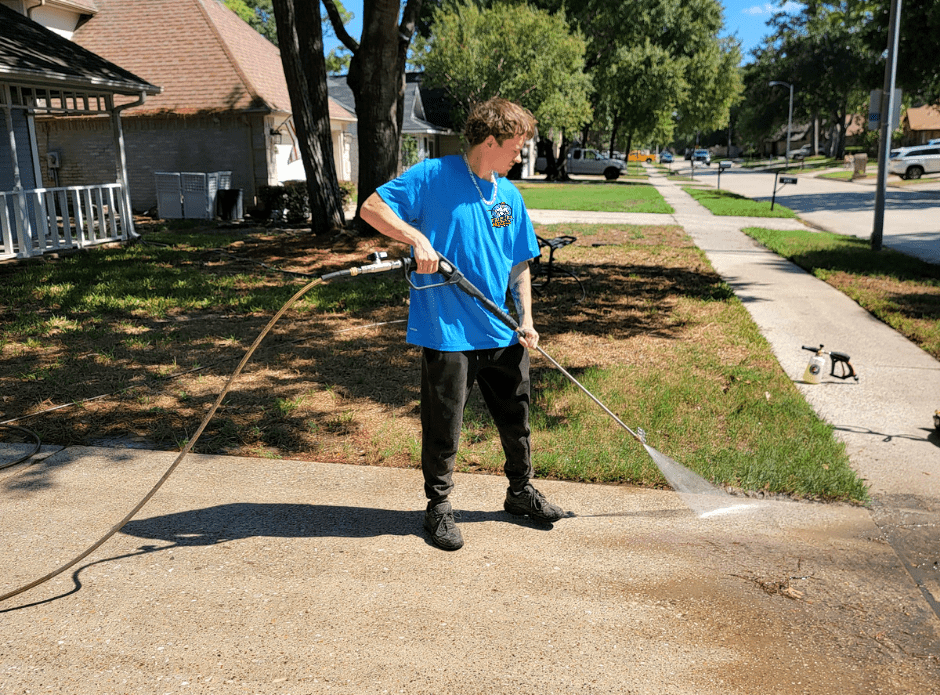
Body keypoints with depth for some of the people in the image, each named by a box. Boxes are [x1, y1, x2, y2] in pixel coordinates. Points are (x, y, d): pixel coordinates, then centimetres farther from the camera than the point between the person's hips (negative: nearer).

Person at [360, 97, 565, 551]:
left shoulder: (510, 196, 10)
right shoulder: (433, 176, -6)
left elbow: (519, 265, 13)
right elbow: (371, 208, -9)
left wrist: (526, 319, 3)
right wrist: (416, 237, -22)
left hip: (502, 334, 6)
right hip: (446, 331, -5)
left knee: (516, 416, 16)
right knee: (443, 426, 5)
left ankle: (521, 493, 37)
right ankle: (438, 506, 25)